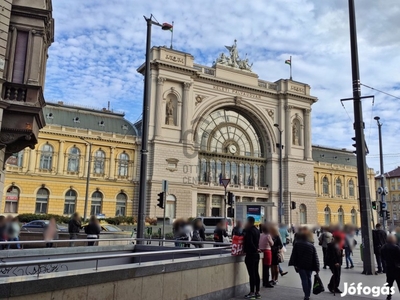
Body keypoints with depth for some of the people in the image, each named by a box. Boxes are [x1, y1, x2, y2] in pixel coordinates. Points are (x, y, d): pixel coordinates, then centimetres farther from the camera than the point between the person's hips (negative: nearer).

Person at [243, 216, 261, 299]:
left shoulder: (249, 231, -17)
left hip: (250, 254, -9)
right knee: (256, 273, 12)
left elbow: (249, 243, -23)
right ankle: (257, 292, 18)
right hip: (256, 254, 9)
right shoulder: (257, 230, 12)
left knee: (251, 274, -4)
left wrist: (255, 249, -11)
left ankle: (252, 293, 0)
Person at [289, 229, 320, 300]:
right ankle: (308, 294, 24)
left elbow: (294, 255, -7)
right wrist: (317, 268, 4)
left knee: (304, 279, -1)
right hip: (309, 265, 3)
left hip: (301, 265, -3)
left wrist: (294, 264, -5)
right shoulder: (311, 246, 3)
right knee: (308, 279, 17)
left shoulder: (297, 244, -3)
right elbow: (315, 257, 2)